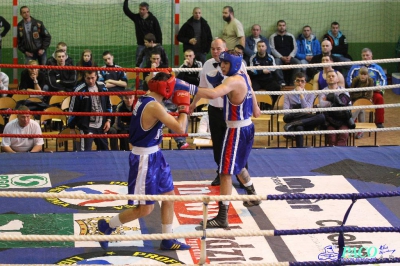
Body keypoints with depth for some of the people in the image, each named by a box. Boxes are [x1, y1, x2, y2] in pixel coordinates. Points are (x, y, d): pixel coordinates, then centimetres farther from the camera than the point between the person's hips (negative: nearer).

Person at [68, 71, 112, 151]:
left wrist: (108, 120, 6)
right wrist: (72, 127, -4)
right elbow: (73, 110, -7)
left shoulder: (102, 87, 0)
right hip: (87, 126, -5)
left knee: (104, 150, 16)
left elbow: (108, 105, 12)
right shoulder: (80, 90, -14)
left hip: (101, 125, 5)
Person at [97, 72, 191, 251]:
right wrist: (184, 107, -10)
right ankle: (107, 227, 17)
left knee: (169, 196, 15)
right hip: (145, 158, -10)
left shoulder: (144, 100, 4)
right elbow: (180, 129, -27)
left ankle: (167, 240, 25)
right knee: (145, 208, 0)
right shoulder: (154, 106, -25)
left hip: (154, 155, 10)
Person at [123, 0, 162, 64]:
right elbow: (126, 10, -4)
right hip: (140, 45, 2)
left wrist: (159, 45, -6)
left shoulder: (153, 19, -5)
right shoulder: (136, 17, 1)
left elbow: (158, 33, -2)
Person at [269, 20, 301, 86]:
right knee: (276, 63, -37)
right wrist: (281, 57, -15)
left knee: (298, 62, -27)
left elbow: (295, 48, 10)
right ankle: (281, 81, -27)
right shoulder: (273, 37, 7)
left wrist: (290, 56, -10)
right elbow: (272, 49, -2)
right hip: (278, 57, -2)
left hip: (289, 57, 2)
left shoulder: (290, 36, 14)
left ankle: (293, 82, -19)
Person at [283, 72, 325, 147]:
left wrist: (301, 94, 0)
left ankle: (293, 124, -37)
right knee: (299, 128, -42)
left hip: (307, 123, 3)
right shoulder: (288, 95, 16)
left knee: (321, 117, -33)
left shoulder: (310, 95, 18)